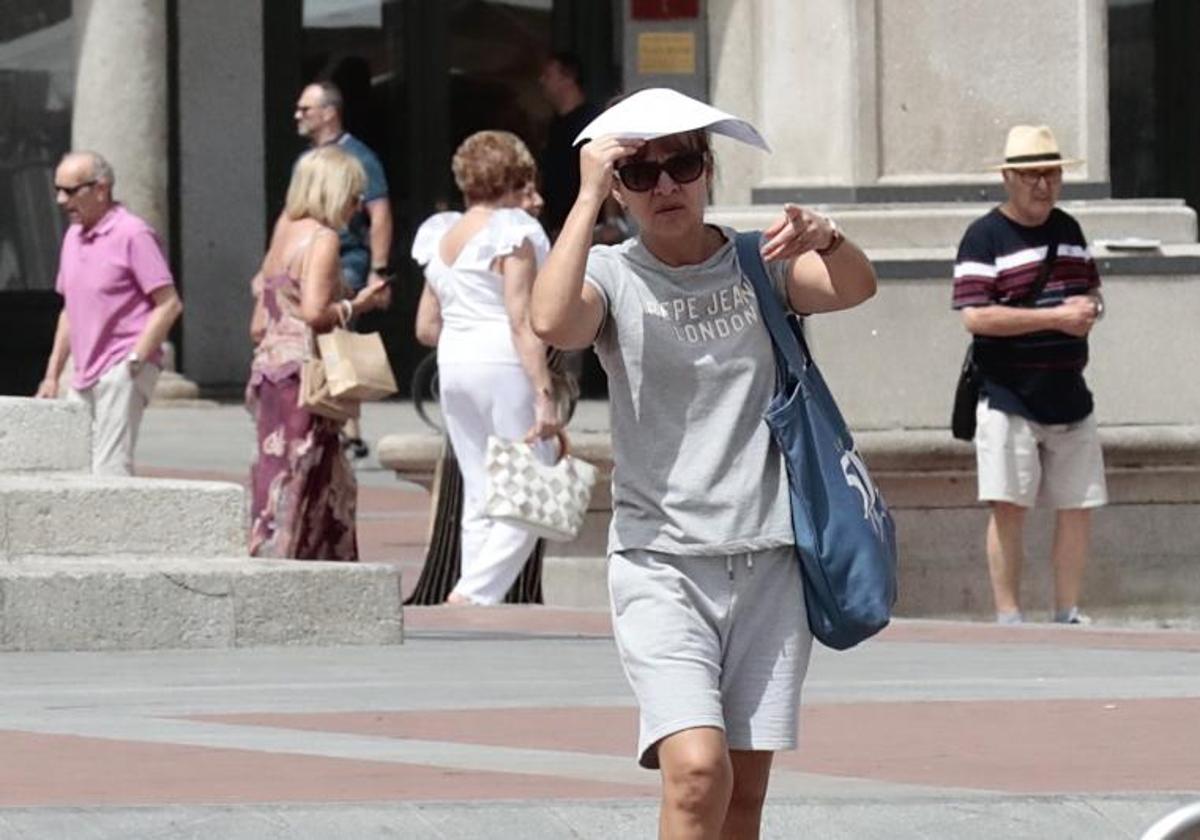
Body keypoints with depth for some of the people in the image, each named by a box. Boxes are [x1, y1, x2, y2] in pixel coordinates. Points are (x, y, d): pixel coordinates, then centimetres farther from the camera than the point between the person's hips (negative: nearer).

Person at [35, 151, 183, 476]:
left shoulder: (133, 235, -9)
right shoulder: (73, 238, 16)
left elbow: (169, 304, -12)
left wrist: (133, 362, -16)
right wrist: (52, 375, 18)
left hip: (122, 374, -8)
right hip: (86, 376, 8)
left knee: (110, 469, -12)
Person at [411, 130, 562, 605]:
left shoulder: (442, 236, 15)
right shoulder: (512, 232, -6)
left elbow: (426, 327, 16)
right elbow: (522, 320, -14)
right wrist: (544, 394, -16)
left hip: (453, 368, 8)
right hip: (505, 367, -8)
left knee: (479, 499, 11)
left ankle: (472, 598, 7)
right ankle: (472, 596, -18)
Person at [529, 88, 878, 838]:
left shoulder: (757, 265, 6)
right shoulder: (613, 275, 0)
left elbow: (857, 287, -13)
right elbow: (552, 321, -22)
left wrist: (822, 237, -35)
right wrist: (589, 197, -17)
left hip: (766, 560, 3)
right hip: (660, 560, -3)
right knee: (696, 769, -20)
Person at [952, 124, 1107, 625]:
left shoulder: (1068, 230, 14)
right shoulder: (985, 237, -7)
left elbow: (1092, 289, 24)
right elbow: (975, 316, -17)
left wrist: (1089, 309, -3)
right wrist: (1057, 317, -19)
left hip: (1069, 395, 6)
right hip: (1009, 398, -6)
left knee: (1078, 507, 5)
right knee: (1009, 507, -8)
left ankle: (1067, 615, 13)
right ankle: (1008, 618, -4)